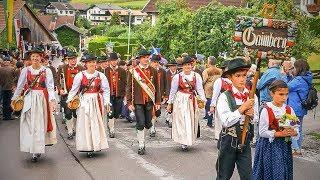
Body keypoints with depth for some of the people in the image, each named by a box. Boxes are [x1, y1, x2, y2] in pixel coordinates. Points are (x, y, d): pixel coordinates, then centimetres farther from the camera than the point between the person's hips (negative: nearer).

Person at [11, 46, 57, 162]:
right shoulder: (25, 70, 3)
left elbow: (50, 87, -6)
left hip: (42, 99, -2)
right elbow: (20, 86, 10)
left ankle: (37, 150, 7)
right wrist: (14, 99, 11)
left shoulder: (46, 71, -2)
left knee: (40, 124, 1)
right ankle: (34, 149, 12)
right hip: (29, 99, 2)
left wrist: (52, 99, -19)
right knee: (29, 124, 2)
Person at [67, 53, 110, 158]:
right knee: (85, 124, 0)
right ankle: (88, 147, 7)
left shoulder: (101, 75, 1)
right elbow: (74, 89, -2)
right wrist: (69, 100, -9)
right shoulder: (80, 75, -3)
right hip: (84, 102, -1)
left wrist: (106, 103, -4)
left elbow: (106, 90, 1)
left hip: (97, 102, 2)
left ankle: (96, 145, 18)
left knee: (97, 123, 7)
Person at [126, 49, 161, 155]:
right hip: (138, 102, -3)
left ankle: (140, 134, 41)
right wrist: (129, 103, -7)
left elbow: (157, 87, 9)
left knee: (148, 124, 8)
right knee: (140, 124, -4)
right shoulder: (133, 71, -3)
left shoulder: (153, 71, 6)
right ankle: (141, 146, 8)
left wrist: (158, 102, 5)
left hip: (149, 101, 3)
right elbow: (129, 88, -2)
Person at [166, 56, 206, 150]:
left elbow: (200, 89, -3)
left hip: (192, 101, 2)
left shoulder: (196, 76, 0)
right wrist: (169, 103, 5)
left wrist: (203, 99, -19)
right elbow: (173, 91, 3)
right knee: (181, 120, -3)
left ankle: (189, 139, 19)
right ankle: (183, 142, 3)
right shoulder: (177, 77, -3)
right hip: (180, 101, -2)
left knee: (191, 121, 6)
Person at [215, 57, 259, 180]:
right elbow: (226, 122, -22)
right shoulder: (225, 97, -14)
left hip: (245, 141, 3)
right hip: (228, 141, -3)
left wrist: (252, 115, -13)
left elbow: (256, 119, 10)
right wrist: (243, 108, -24)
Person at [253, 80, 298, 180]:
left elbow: (295, 129, 5)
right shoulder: (266, 110, -12)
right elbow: (262, 132, -14)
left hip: (284, 146, 4)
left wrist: (293, 133, -17)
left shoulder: (289, 110, 2)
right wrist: (279, 134, -21)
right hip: (269, 146, -4)